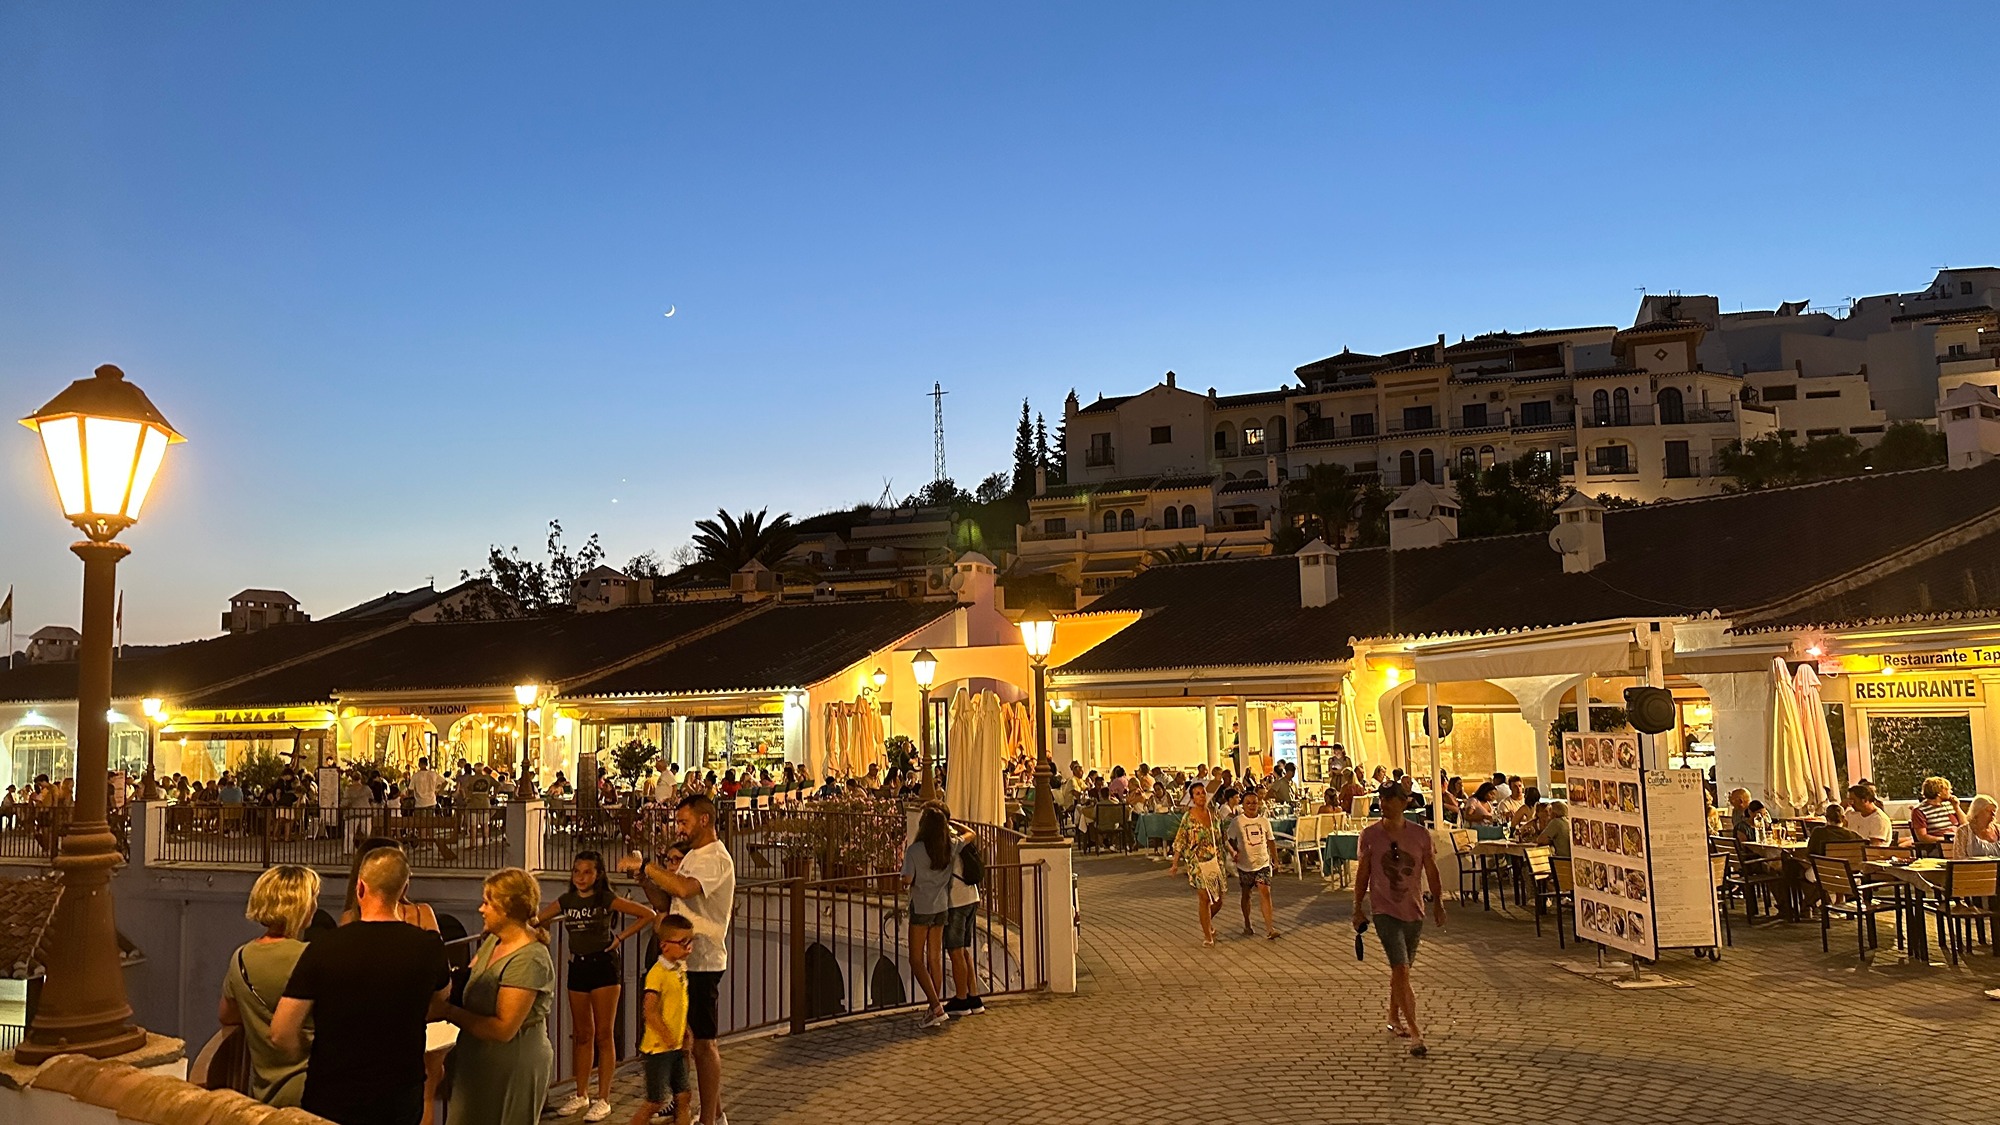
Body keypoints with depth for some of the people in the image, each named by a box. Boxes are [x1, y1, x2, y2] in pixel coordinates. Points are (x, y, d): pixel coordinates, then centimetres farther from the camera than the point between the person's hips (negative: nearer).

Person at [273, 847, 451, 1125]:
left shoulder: (324, 947, -17)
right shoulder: (429, 947, -11)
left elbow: (282, 1033, -13)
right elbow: (442, 995, 12)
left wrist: (309, 1059, 6)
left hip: (332, 1101, -1)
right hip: (402, 1098, 2)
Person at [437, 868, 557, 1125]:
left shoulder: (528, 959, -24)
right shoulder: (493, 941, 6)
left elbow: (504, 1029, -25)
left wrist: (449, 1011, -21)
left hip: (512, 1068, -8)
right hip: (482, 1061, 8)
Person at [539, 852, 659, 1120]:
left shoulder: (607, 899, -8)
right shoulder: (566, 901, 5)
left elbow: (648, 914, -9)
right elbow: (537, 920, 8)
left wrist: (621, 937, -11)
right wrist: (532, 921, -13)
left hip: (603, 966, -5)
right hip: (578, 967, 5)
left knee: (604, 1035, -1)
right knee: (582, 1035, 13)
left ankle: (603, 1100, 5)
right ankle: (581, 1095, 24)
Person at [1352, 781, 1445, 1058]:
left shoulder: (1420, 834, -1)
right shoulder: (1370, 835, -5)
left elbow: (1431, 871, 6)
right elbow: (1362, 873, 4)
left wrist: (1438, 902, -2)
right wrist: (1358, 908, 6)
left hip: (1414, 911, 3)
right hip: (1384, 910, -3)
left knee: (1401, 970, 16)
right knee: (1401, 970, -13)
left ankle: (1394, 1017, 37)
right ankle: (1415, 1033, -10)